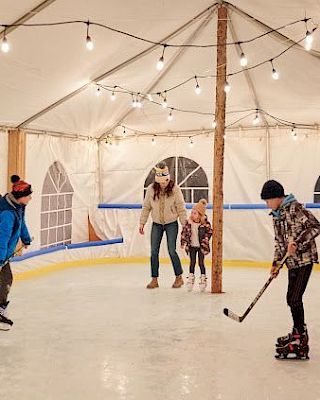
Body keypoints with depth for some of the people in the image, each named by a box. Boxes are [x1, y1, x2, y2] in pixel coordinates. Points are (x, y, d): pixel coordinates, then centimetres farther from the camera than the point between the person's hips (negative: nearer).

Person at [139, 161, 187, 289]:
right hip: (156, 224, 3)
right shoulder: (151, 189, -6)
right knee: (154, 252, 2)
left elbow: (181, 208, -7)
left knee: (172, 251, -6)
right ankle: (154, 279, 12)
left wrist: (184, 224, -8)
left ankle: (179, 277, 11)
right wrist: (142, 223, 0)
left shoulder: (174, 188, -12)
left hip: (171, 223, -3)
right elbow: (146, 207, 2)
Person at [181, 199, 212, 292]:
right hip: (192, 246, 3)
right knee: (192, 262, 9)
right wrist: (183, 243, 1)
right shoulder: (189, 222, -5)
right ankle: (191, 278, 19)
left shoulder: (205, 223, -14)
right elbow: (184, 232, 3)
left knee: (201, 263, 4)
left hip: (201, 246, -3)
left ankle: (203, 279, 16)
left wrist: (205, 240, -15)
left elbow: (209, 232, -7)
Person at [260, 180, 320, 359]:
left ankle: (301, 343, -9)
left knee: (295, 299, -12)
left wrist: (297, 242, -24)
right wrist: (276, 263, 13)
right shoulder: (277, 215, 13)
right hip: (292, 261, 9)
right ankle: (298, 332, 30)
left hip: (304, 258, -9)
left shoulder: (294, 208, -13)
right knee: (291, 298, 14)